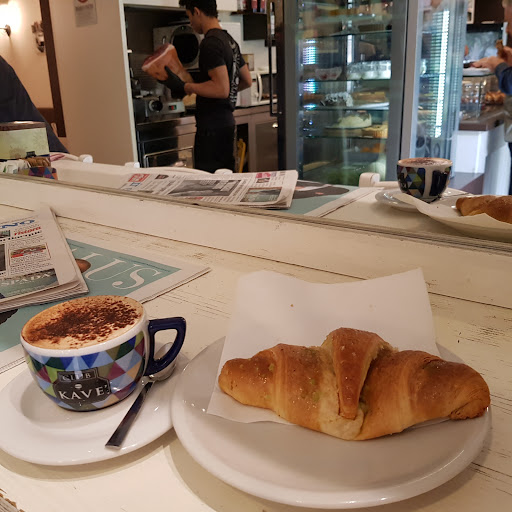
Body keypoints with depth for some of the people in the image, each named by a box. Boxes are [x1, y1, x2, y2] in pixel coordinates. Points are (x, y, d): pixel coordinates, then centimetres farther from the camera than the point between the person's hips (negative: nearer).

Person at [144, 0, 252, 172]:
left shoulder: (210, 43, -15)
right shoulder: (230, 40, 14)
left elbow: (221, 89, -24)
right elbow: (247, 81, 22)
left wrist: (184, 87, -19)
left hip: (212, 126, -10)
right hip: (226, 120, 10)